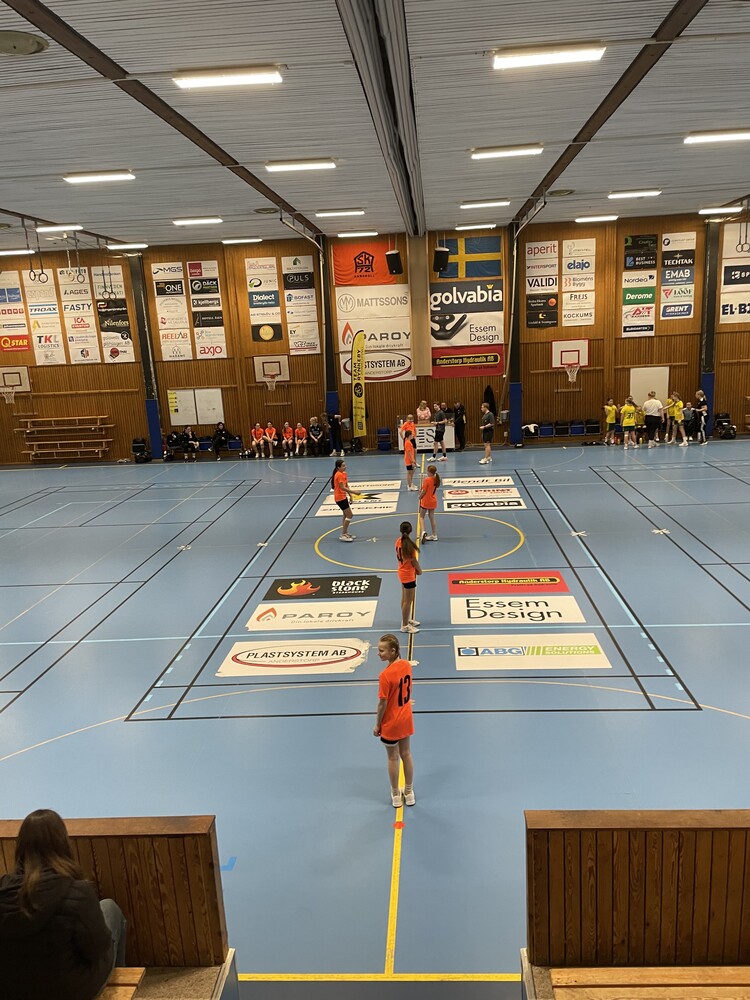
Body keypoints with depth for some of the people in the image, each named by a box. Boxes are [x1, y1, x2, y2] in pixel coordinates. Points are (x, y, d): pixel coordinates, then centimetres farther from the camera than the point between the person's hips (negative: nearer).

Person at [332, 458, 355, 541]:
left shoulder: (343, 473, 8)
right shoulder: (339, 475, -21)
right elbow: (343, 488, -27)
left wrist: (350, 494, 9)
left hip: (343, 496, 10)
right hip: (340, 498, -10)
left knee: (346, 515, 18)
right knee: (349, 515, -7)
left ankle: (345, 533, 28)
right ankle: (343, 535, -2)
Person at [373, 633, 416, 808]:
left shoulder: (385, 675, -30)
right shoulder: (407, 665, -10)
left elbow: (382, 704, -22)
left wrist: (377, 724, -8)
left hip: (390, 723, -6)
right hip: (406, 719, 6)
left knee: (393, 758, 14)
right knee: (406, 754, 21)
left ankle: (396, 795, 31)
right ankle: (409, 793, 36)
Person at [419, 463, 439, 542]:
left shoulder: (427, 479, -22)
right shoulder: (436, 479, -2)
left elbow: (424, 491, -16)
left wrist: (420, 497, -1)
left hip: (426, 501, -6)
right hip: (433, 501, 6)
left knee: (422, 517, 10)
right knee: (432, 518, 15)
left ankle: (423, 531, -11)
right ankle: (434, 535, 19)